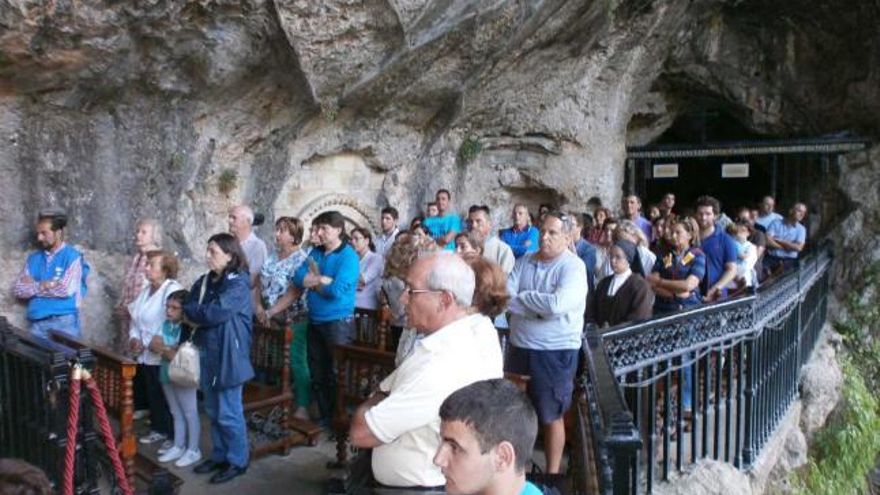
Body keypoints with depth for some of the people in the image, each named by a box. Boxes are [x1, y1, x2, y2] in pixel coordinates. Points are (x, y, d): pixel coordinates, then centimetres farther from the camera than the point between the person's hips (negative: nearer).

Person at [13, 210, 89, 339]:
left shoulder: (72, 256, -1)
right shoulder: (33, 258, 14)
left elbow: (66, 289, -13)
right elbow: (17, 290, 7)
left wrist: (33, 285, 0)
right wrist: (45, 285, -7)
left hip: (64, 322, -4)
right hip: (37, 323, 4)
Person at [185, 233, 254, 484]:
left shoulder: (238, 284, -14)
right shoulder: (204, 281, 10)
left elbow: (214, 313, -21)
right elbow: (190, 309, 9)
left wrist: (191, 310, -5)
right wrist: (199, 314, -11)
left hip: (228, 355, -7)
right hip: (206, 353, 8)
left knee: (229, 412, 1)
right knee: (213, 411, 16)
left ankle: (237, 461, 14)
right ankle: (219, 455, 30)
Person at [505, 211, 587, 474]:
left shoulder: (573, 267, -13)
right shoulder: (524, 261, 4)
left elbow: (557, 304, -28)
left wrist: (521, 297, -14)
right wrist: (540, 307, -21)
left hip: (555, 352, -5)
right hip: (519, 346, 6)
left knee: (551, 416, 9)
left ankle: (552, 473, 27)